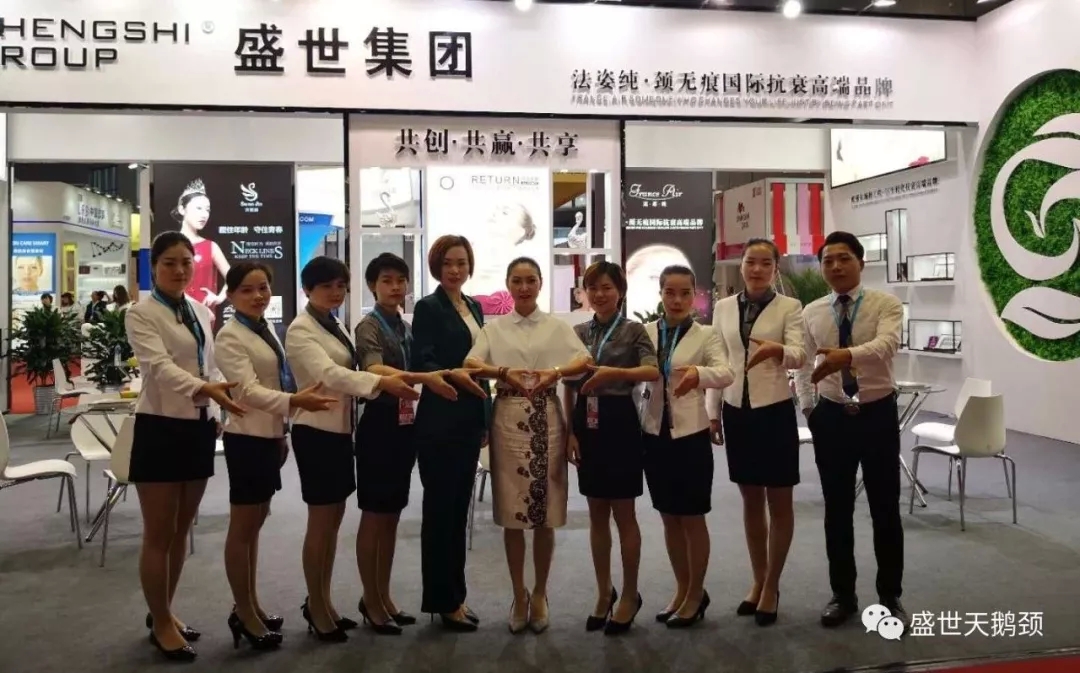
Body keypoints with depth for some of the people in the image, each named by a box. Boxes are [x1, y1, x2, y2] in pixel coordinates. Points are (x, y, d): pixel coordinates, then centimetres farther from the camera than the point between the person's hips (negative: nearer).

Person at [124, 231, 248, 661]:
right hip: (160, 429, -6)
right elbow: (159, 366, -26)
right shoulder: (141, 314, -10)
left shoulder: (203, 314, 11)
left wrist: (216, 410, 2)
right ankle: (161, 623, 19)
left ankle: (164, 614, 32)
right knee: (159, 535, 4)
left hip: (198, 429, 6)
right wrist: (204, 389, -43)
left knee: (181, 532, 16)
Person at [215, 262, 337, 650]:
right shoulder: (230, 337, -14)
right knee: (243, 527, 2)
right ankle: (244, 613, 13)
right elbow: (248, 390, -26)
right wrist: (294, 402, -41)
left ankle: (250, 606, 26)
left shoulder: (266, 331, 11)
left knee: (256, 523, 15)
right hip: (246, 438, -9)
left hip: (269, 436, 9)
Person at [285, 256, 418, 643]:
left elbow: (343, 375, 10)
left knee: (334, 520, 14)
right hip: (316, 432, -8)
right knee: (321, 522, 1)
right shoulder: (301, 331, -14)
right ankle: (316, 609, 15)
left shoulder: (336, 327, 13)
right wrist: (382, 383, -40)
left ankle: (321, 603, 26)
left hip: (340, 430, 8)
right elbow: (328, 374, -29)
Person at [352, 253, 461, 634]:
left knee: (392, 516, 13)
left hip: (405, 425, 7)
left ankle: (384, 596, 24)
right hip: (379, 425, -7)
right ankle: (370, 601, 13)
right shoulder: (369, 326, -10)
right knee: (374, 516, 2)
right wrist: (426, 379, -42)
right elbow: (375, 371, -30)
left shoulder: (407, 328, 12)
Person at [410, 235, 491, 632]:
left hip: (469, 420, 7)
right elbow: (420, 364, -15)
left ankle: (454, 594, 24)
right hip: (439, 423, -7)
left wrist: (485, 419, 14)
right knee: (440, 509, 1)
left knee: (460, 507, 13)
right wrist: (451, 374, -34)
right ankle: (442, 599, 11)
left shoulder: (474, 307, 14)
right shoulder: (428, 308, -7)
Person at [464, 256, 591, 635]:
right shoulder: (495, 328, 8)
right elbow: (471, 364, -7)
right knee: (511, 513, 3)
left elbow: (584, 362, -7)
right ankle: (519, 595, 19)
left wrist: (556, 372, -26)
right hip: (508, 419, 0)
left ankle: (539, 594, 22)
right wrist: (503, 372, -26)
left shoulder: (557, 327, 7)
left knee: (546, 514, 4)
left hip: (546, 420, 0)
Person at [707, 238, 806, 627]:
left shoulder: (789, 307, -4)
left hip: (774, 411, -3)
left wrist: (777, 350, -38)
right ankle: (758, 580, 27)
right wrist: (712, 413, 6)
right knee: (751, 500, 13)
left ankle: (772, 586, 19)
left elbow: (799, 356, -16)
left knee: (779, 502, 6)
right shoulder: (723, 308, 6)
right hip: (736, 411, 4)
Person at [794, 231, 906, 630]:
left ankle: (890, 596, 24)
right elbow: (802, 364, 12)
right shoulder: (811, 313, 2)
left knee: (885, 510, 7)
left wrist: (847, 355, -46)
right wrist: (807, 407, 5)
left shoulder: (887, 305, -8)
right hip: (831, 417, 3)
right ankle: (843, 595, 24)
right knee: (837, 511, 10)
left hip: (878, 415, -2)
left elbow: (886, 345, -28)